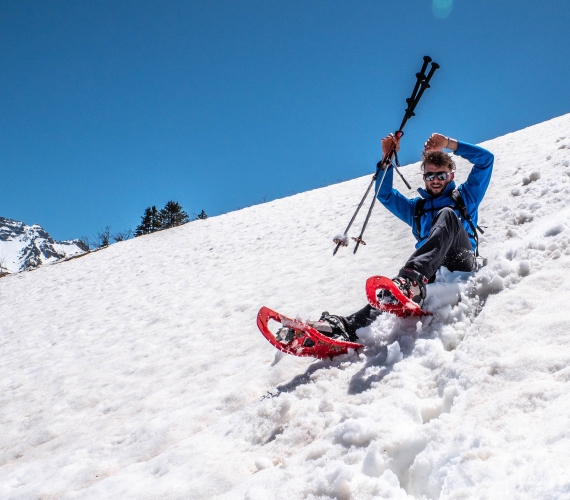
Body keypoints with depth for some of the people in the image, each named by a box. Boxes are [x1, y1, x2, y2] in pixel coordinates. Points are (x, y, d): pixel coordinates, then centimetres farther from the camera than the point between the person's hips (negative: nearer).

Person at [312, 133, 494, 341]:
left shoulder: (464, 196, 25)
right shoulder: (416, 208, 34)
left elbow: (486, 159, 18)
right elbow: (385, 195, 27)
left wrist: (449, 144, 11)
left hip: (462, 262, -2)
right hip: (430, 268, 3)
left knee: (447, 214, -32)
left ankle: (412, 278, -54)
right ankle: (347, 326, -56)